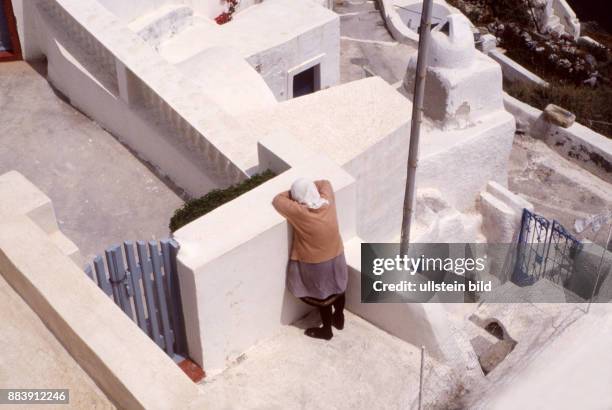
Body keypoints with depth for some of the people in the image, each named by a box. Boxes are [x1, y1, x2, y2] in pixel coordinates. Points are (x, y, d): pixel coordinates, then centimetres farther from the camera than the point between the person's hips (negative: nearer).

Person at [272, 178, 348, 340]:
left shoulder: (299, 212, -29)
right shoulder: (327, 201, -15)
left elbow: (277, 200, -15)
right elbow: (325, 183, 7)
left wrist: (293, 193, -2)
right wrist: (309, 187, 1)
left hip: (316, 263, -5)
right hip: (336, 256, 5)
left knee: (322, 295, 16)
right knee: (338, 288, 26)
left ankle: (326, 330, 36)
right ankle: (339, 319, 48)